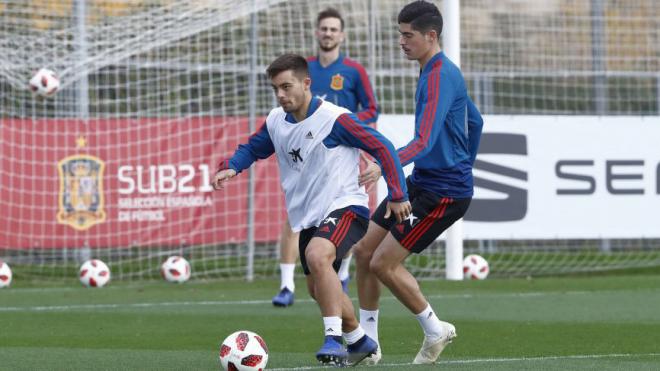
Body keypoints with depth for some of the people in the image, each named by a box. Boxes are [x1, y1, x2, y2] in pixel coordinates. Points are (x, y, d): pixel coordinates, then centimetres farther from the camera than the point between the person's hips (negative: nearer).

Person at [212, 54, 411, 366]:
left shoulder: (334, 119, -16)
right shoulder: (276, 121, 3)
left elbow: (382, 148, -13)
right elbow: (252, 149, 19)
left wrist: (397, 195, -15)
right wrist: (230, 168, -2)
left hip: (344, 208, -8)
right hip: (308, 216, 8)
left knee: (317, 256, -35)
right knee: (318, 289, 17)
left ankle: (334, 340, -34)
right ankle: (359, 342, 39)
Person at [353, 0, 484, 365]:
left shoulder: (440, 76, -20)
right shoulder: (442, 72, 12)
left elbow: (424, 141, -32)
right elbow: (475, 122, 25)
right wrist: (463, 168, 30)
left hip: (443, 192, -10)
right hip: (421, 183, 10)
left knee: (383, 263, -10)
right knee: (363, 250, 6)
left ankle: (435, 331, 8)